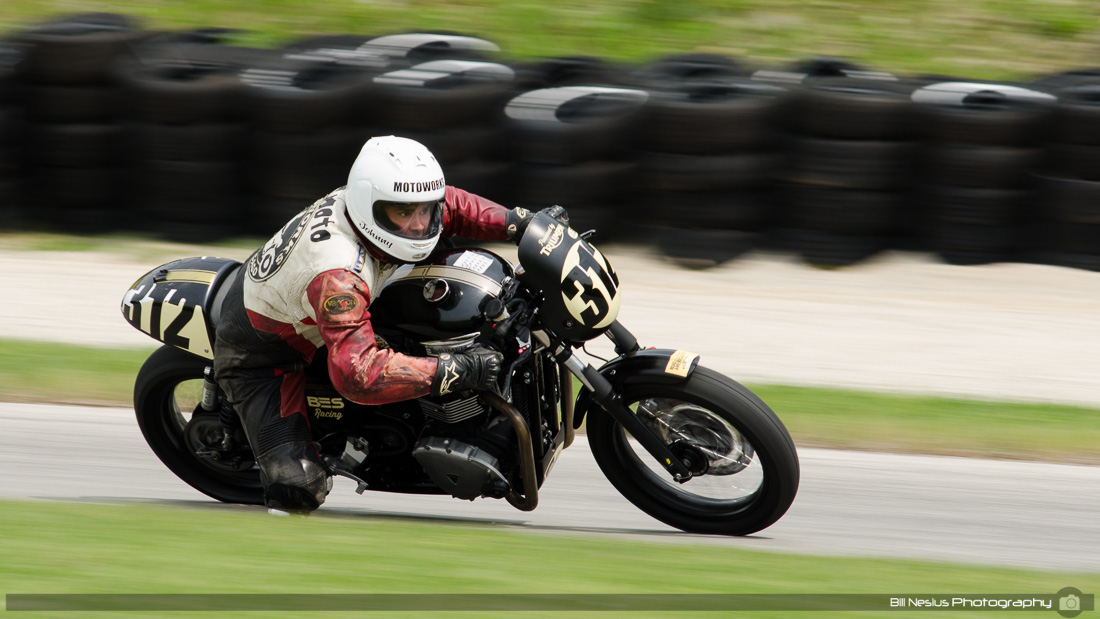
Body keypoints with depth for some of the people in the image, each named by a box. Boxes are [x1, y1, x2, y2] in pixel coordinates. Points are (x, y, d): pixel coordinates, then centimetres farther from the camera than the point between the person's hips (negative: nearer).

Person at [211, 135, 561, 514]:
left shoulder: (368, 199, -17)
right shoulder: (338, 276, -42)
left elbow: (446, 206, 2)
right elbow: (359, 374, -49)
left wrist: (518, 223, -13)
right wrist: (456, 371, -48)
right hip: (258, 358, -9)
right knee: (299, 489, -23)